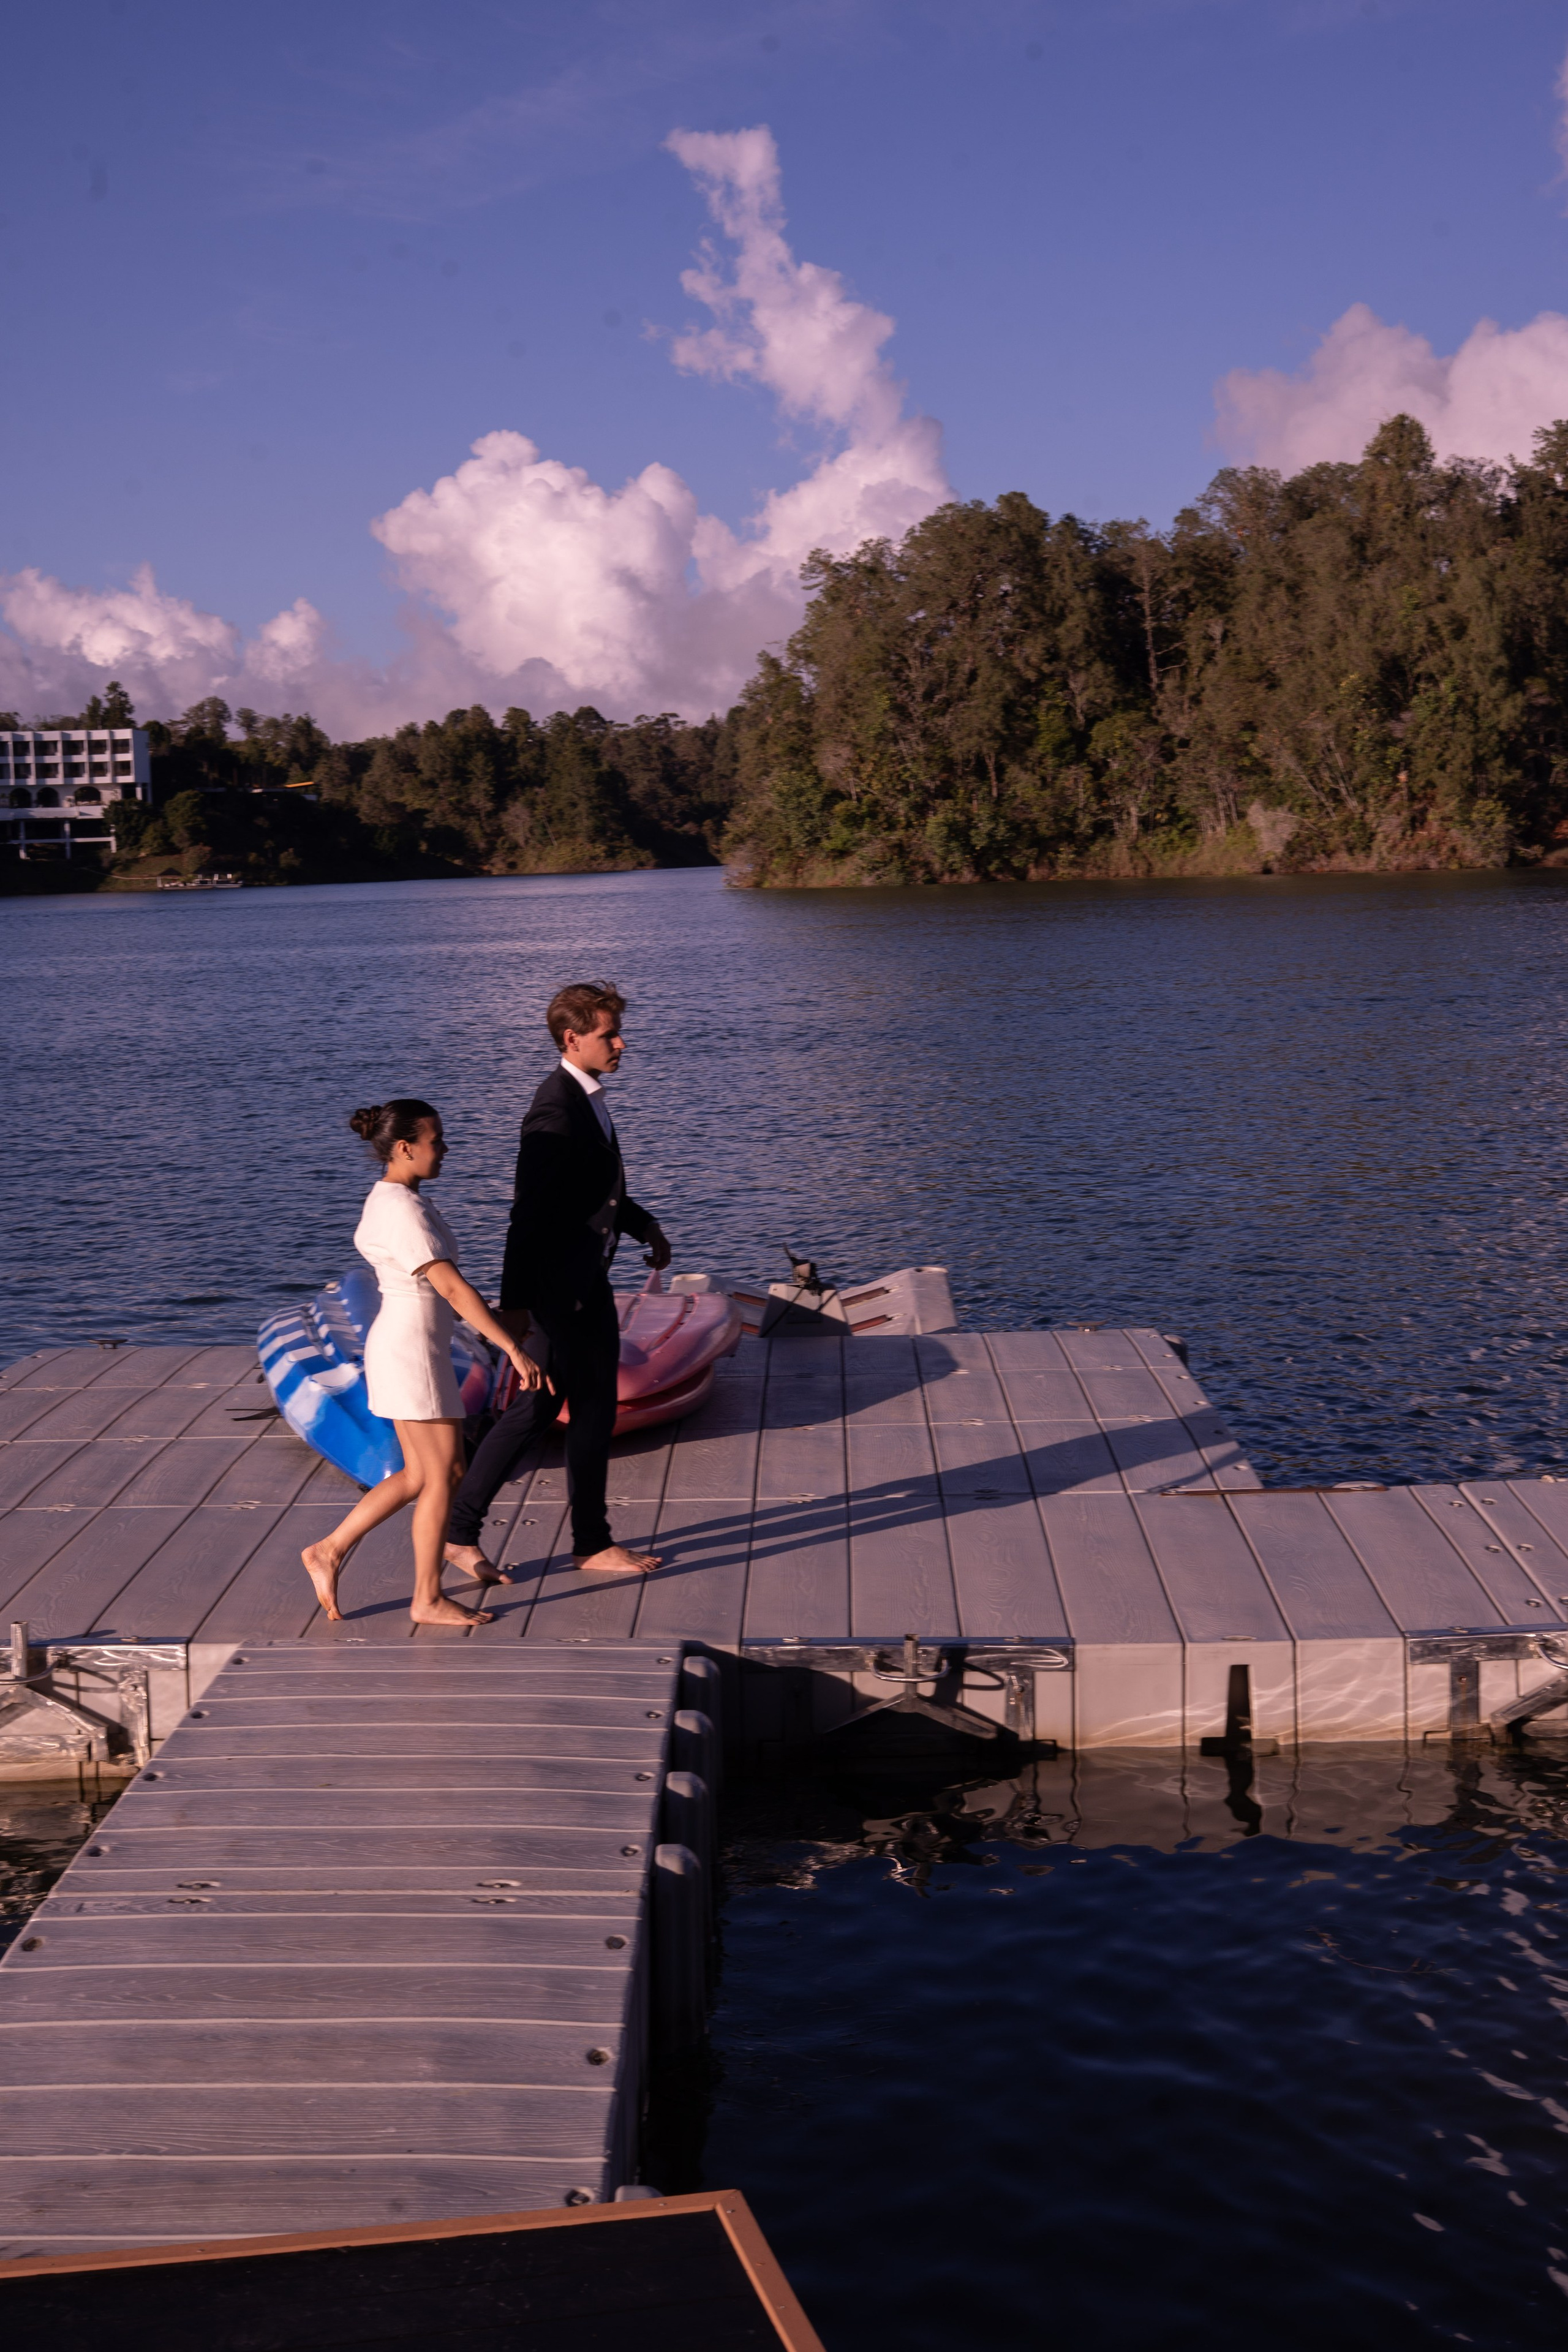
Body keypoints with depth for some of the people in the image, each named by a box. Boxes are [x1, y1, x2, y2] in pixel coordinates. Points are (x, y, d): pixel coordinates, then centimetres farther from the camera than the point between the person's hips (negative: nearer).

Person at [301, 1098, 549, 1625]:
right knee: (443, 1478, 1)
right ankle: (429, 1599, 12)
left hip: (400, 1347, 10)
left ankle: (329, 1551, 21)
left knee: (421, 1476, 16)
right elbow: (453, 1288, -26)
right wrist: (514, 1348, -25)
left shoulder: (389, 1197, 9)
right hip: (413, 1353, -10)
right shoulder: (404, 1212, -22)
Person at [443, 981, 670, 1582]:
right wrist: (515, 1301, -21)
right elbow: (528, 1210, -22)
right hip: (568, 1286, -10)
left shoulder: (585, 1097, 10)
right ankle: (592, 1544, 19)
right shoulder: (556, 1112, -22)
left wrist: (644, 1225, 13)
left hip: (586, 1277, 10)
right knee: (594, 1409, 3)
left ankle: (461, 1532, 19)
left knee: (537, 1407, 13)